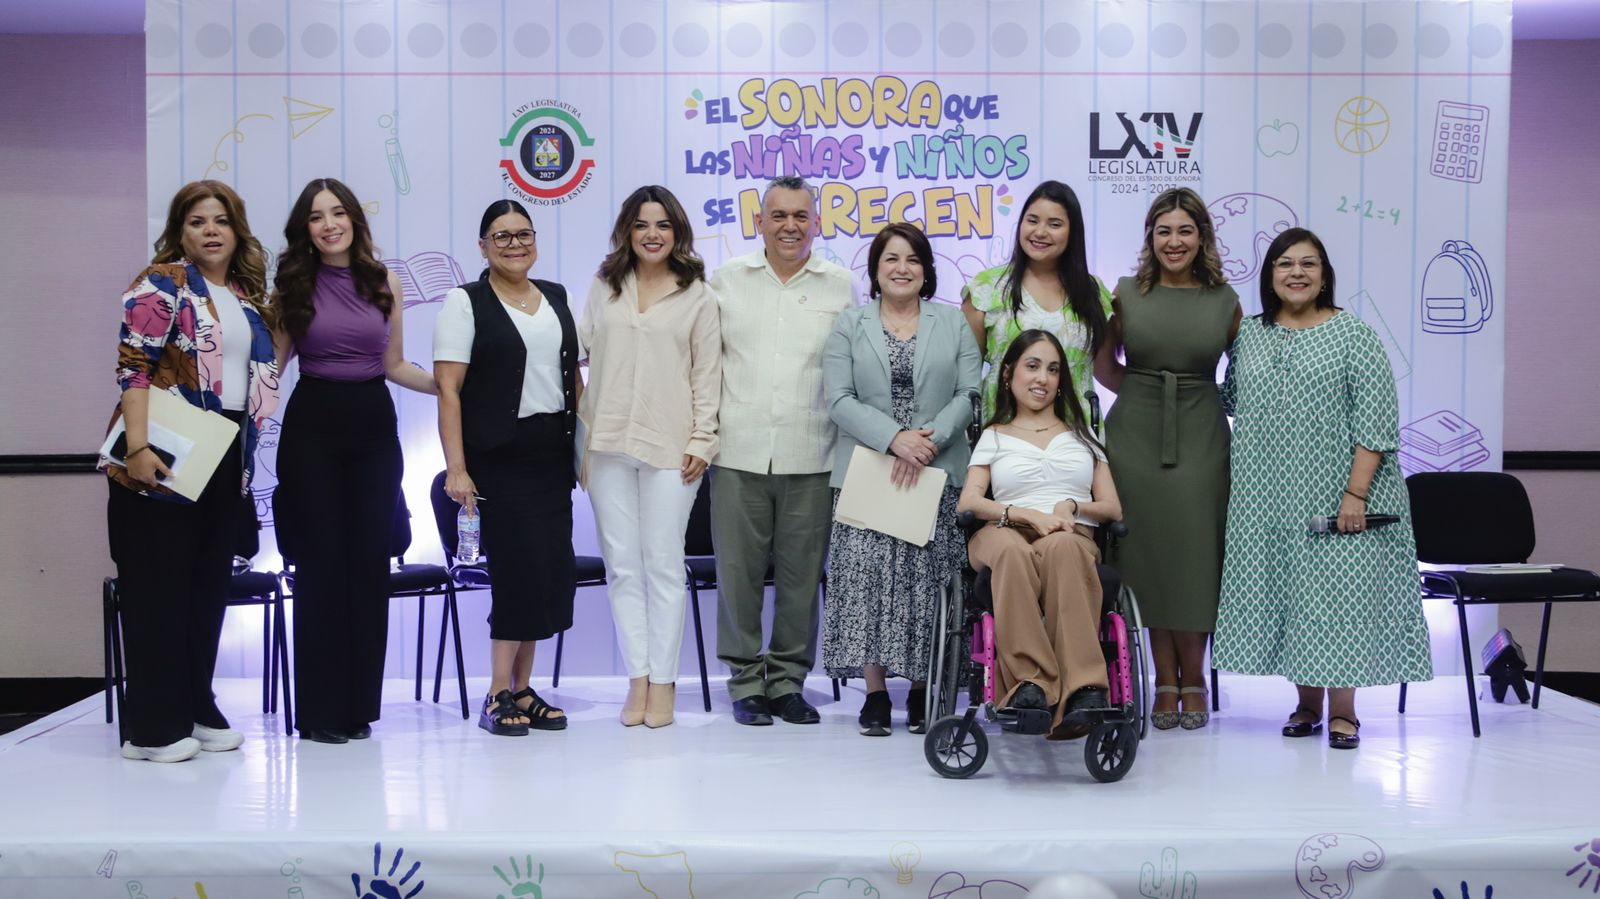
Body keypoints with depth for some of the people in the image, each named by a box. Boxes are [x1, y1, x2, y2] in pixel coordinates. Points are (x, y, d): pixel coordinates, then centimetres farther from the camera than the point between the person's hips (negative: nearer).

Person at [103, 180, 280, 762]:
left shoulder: (250, 296, 16)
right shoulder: (162, 284, -5)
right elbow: (133, 366, -15)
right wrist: (137, 448, -22)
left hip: (227, 461, 7)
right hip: (165, 457, -7)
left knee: (209, 587, 11)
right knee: (158, 588, -2)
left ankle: (196, 710, 20)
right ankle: (153, 727, 4)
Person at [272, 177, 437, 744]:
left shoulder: (384, 282, 7)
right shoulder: (292, 284, 2)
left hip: (373, 423, 2)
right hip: (312, 424, -2)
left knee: (370, 558, 1)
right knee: (321, 559, -1)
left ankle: (359, 703, 11)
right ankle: (320, 708, 7)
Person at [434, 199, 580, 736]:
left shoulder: (557, 298, 14)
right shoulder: (465, 303, -1)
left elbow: (575, 378, 18)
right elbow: (449, 390, -7)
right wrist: (456, 467, -14)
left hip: (553, 453, 5)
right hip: (499, 456, -5)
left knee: (552, 572, 2)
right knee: (520, 568, -9)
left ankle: (520, 690, 15)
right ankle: (499, 696, 4)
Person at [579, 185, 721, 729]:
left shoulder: (697, 296, 5)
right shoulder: (603, 289, 13)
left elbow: (708, 374, 3)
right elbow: (578, 352, 13)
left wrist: (702, 440, -4)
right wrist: (579, 430, 5)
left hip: (670, 447, -3)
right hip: (608, 444, 3)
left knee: (663, 565, 0)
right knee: (622, 565, 3)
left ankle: (662, 683, 6)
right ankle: (638, 679, 9)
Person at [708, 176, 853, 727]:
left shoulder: (841, 286, 8)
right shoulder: (726, 282, 9)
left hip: (810, 455, 0)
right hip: (738, 452, 0)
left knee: (802, 573, 4)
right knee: (738, 569, 2)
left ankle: (788, 679, 17)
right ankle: (746, 681, 14)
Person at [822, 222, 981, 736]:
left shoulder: (953, 324, 12)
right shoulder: (849, 326, 8)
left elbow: (968, 395, 3)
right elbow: (839, 401, -2)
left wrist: (930, 439, -14)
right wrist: (895, 438, -15)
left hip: (938, 473, 1)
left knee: (928, 582, -1)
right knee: (868, 578, -5)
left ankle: (922, 690, 9)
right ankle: (875, 693, 3)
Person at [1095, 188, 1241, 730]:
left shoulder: (1225, 300, 4)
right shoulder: (1125, 294, 4)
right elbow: (1104, 365, 14)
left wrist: (1190, 395, 4)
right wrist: (1147, 393, 5)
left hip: (1199, 437, 0)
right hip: (1136, 435, 0)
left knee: (1194, 555, -1)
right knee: (1149, 554, 2)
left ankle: (1193, 680, 14)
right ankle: (1166, 682, 13)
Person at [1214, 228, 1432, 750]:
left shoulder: (1354, 335, -2)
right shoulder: (1249, 337, 10)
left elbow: (1377, 421, -8)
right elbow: (1231, 400, 25)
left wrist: (1356, 493, -15)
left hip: (1336, 494, -4)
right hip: (1269, 497, 4)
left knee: (1336, 590, -4)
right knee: (1282, 590, 6)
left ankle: (1342, 711, 7)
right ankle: (1306, 703, 19)